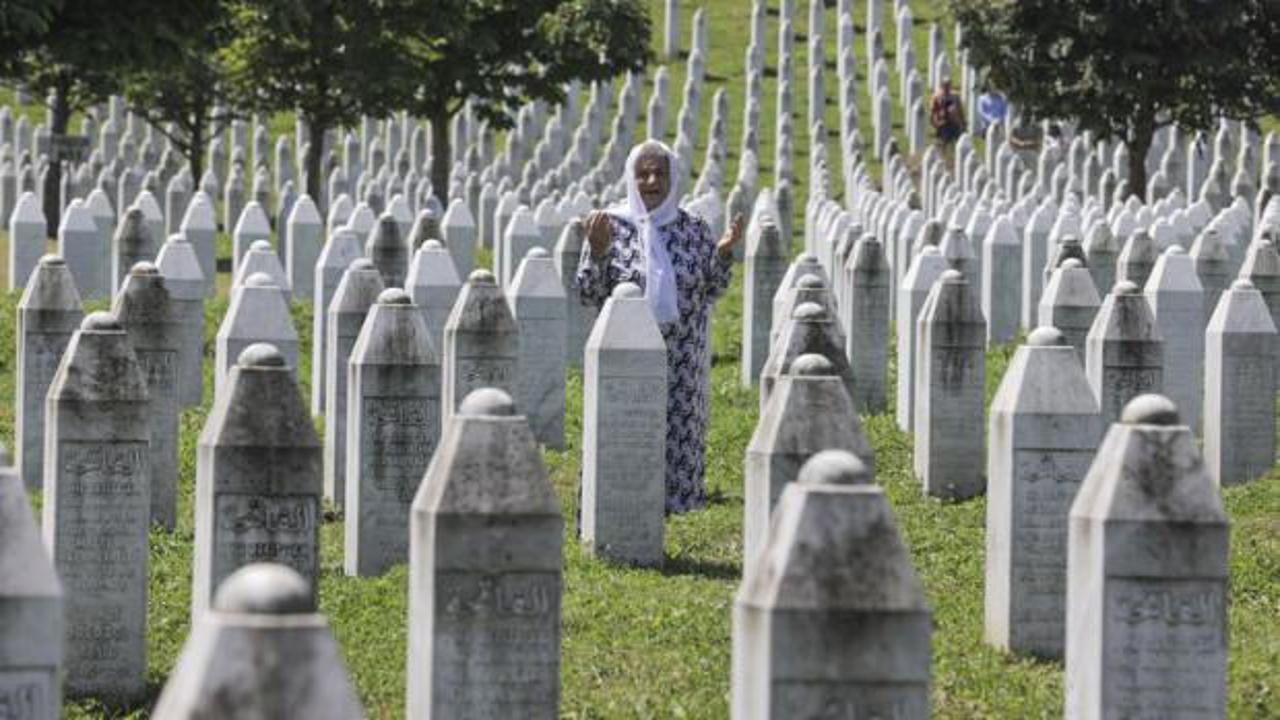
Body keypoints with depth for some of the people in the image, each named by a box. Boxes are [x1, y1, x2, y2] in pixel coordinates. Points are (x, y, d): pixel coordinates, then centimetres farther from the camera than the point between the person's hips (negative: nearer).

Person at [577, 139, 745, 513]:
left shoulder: (694, 230, 5)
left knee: (675, 439, 3)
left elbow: (713, 290, 8)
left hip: (681, 365, 2)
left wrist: (723, 253, -9)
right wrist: (597, 251, -19)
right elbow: (589, 294, -2)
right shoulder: (611, 225, -1)